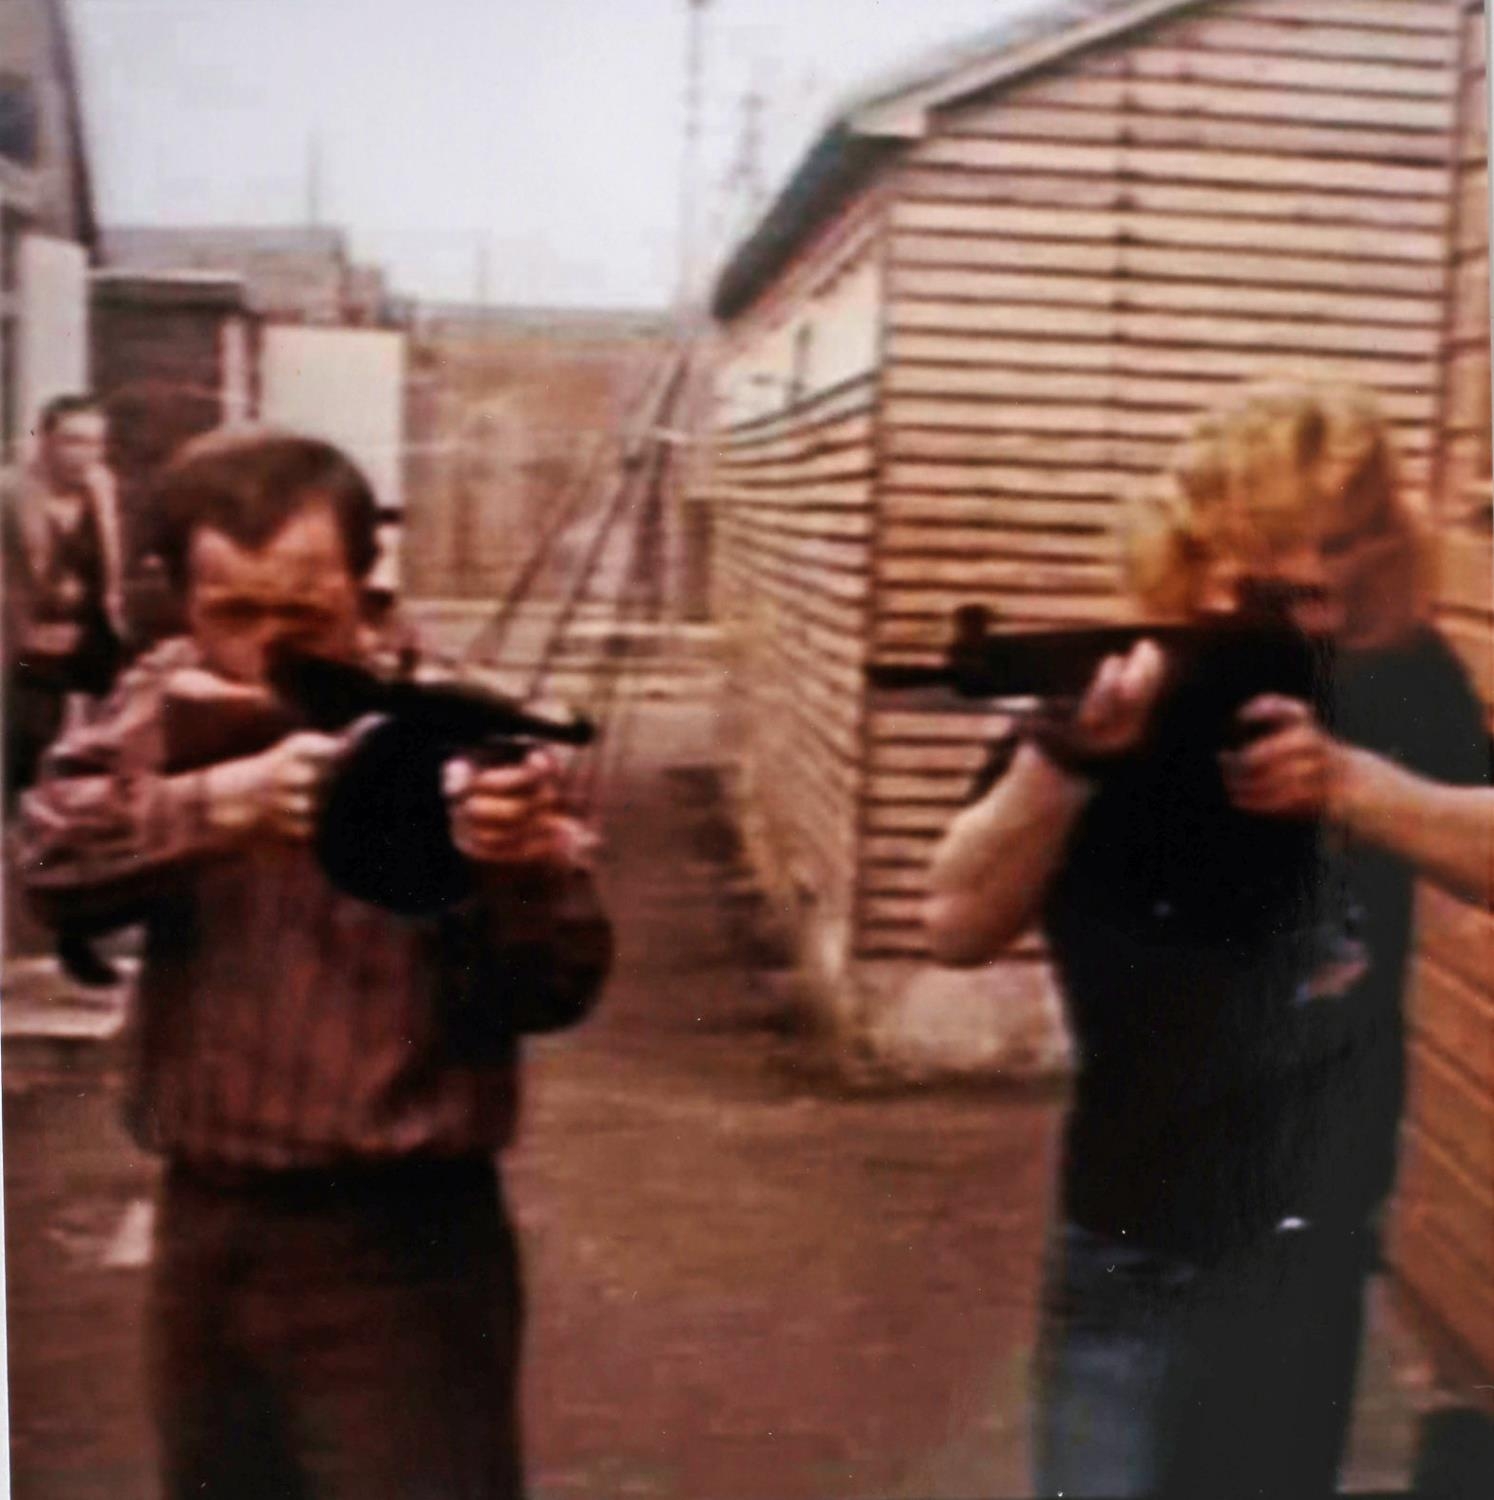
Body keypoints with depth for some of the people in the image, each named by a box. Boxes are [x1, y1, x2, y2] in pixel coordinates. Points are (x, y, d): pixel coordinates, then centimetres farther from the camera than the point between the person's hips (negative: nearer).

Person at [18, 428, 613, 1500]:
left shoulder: (452, 733, -10)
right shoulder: (166, 704, 3)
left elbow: (556, 994, -15)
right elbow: (55, 848, -14)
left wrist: (527, 865, -37)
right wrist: (221, 799, -31)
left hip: (398, 1247, -5)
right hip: (205, 1229, 5)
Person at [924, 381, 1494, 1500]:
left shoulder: (1404, 682, -3)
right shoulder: (1130, 703, -16)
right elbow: (961, 928, -26)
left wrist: (1350, 783, -30)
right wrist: (1065, 751, -43)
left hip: (1325, 1237, 5)